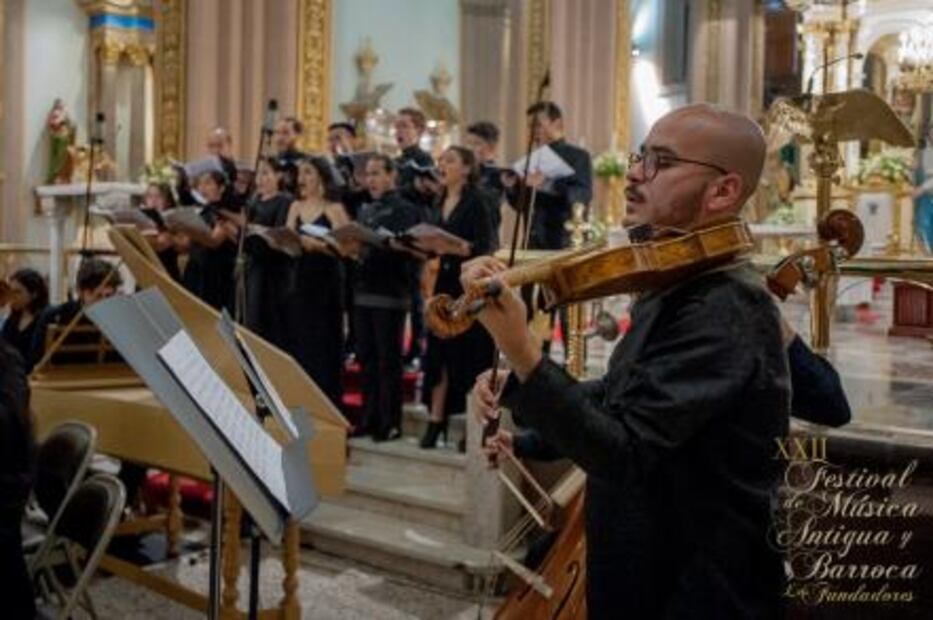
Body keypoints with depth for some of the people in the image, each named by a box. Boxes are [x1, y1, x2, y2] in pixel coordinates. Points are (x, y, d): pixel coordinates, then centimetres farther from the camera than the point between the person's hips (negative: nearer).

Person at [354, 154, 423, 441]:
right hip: (363, 291, 6)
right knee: (366, 357, 9)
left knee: (388, 360, -1)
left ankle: (390, 423, 5)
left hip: (390, 294, -6)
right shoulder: (365, 211, 18)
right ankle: (370, 418, 17)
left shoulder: (406, 210, -3)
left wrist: (371, 244, -23)